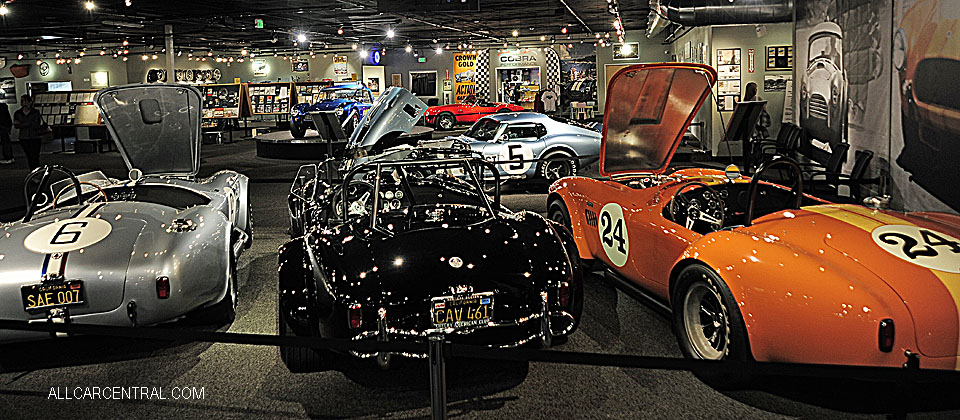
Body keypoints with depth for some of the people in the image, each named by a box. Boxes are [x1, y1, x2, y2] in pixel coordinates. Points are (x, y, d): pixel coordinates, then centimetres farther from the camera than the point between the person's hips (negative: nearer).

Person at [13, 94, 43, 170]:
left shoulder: (36, 112, -4)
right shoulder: (17, 113, 6)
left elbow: (36, 126, -13)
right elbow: (16, 125, -2)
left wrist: (21, 124, -11)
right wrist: (30, 124, -15)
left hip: (35, 138, -3)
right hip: (24, 138, 4)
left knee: (35, 158, -10)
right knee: (29, 158, 8)